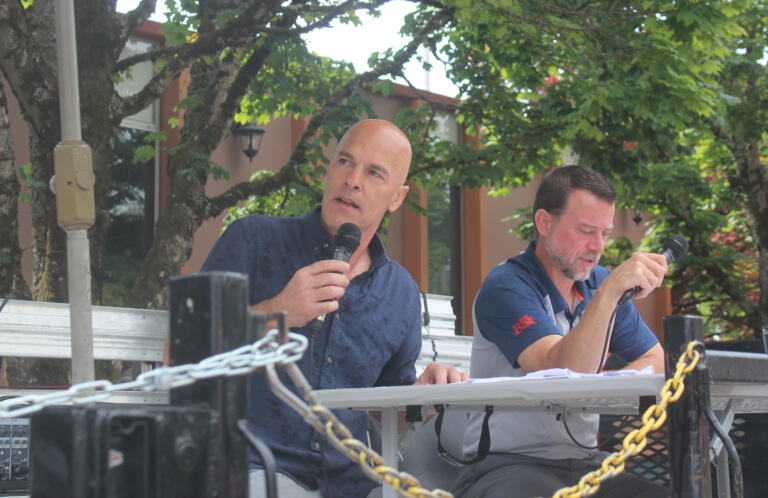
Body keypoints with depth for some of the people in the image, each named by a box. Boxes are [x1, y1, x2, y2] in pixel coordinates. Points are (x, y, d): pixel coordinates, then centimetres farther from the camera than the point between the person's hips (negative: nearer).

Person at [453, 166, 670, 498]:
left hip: (584, 464, 6)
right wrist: (610, 291, -32)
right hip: (507, 466, -6)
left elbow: (658, 363, 11)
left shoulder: (598, 283, 13)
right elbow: (564, 374, -23)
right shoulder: (506, 287, -10)